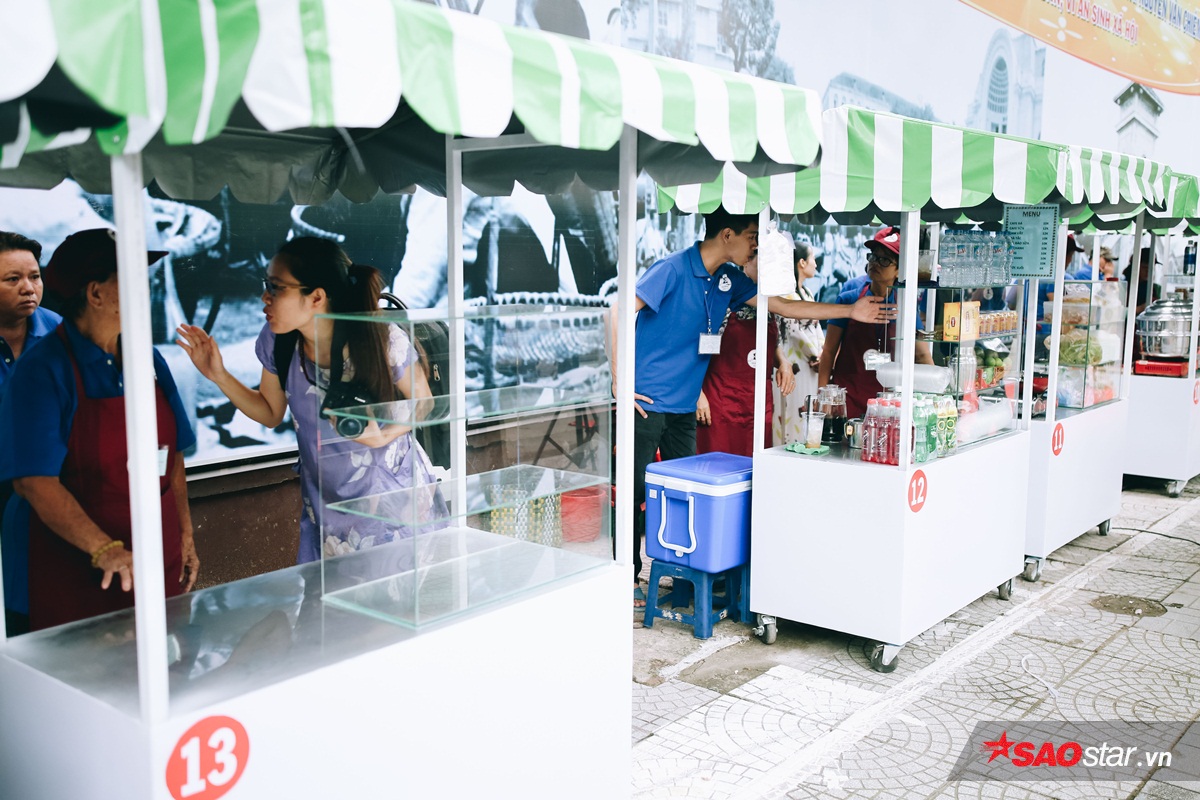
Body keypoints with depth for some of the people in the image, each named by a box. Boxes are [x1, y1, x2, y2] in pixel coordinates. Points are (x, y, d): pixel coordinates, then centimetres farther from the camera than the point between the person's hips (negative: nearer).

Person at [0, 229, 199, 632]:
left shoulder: (148, 360, 8)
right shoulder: (44, 370, -12)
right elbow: (35, 481, -18)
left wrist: (186, 535, 10)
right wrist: (105, 549, -28)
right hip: (79, 573, -5)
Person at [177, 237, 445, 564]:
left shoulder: (384, 340, -25)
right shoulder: (277, 342, -12)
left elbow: (423, 404, -9)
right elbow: (270, 413, 5)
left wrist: (383, 435, -27)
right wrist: (219, 375, -7)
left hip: (396, 494, -3)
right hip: (328, 502, 3)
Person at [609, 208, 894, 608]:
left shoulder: (730, 279, 9)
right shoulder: (673, 269, -14)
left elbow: (782, 306, 14)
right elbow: (619, 312, -17)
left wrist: (851, 311, 12)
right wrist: (619, 381, -18)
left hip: (684, 407, 7)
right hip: (646, 403, -7)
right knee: (635, 491, -1)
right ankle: (626, 578, 10)